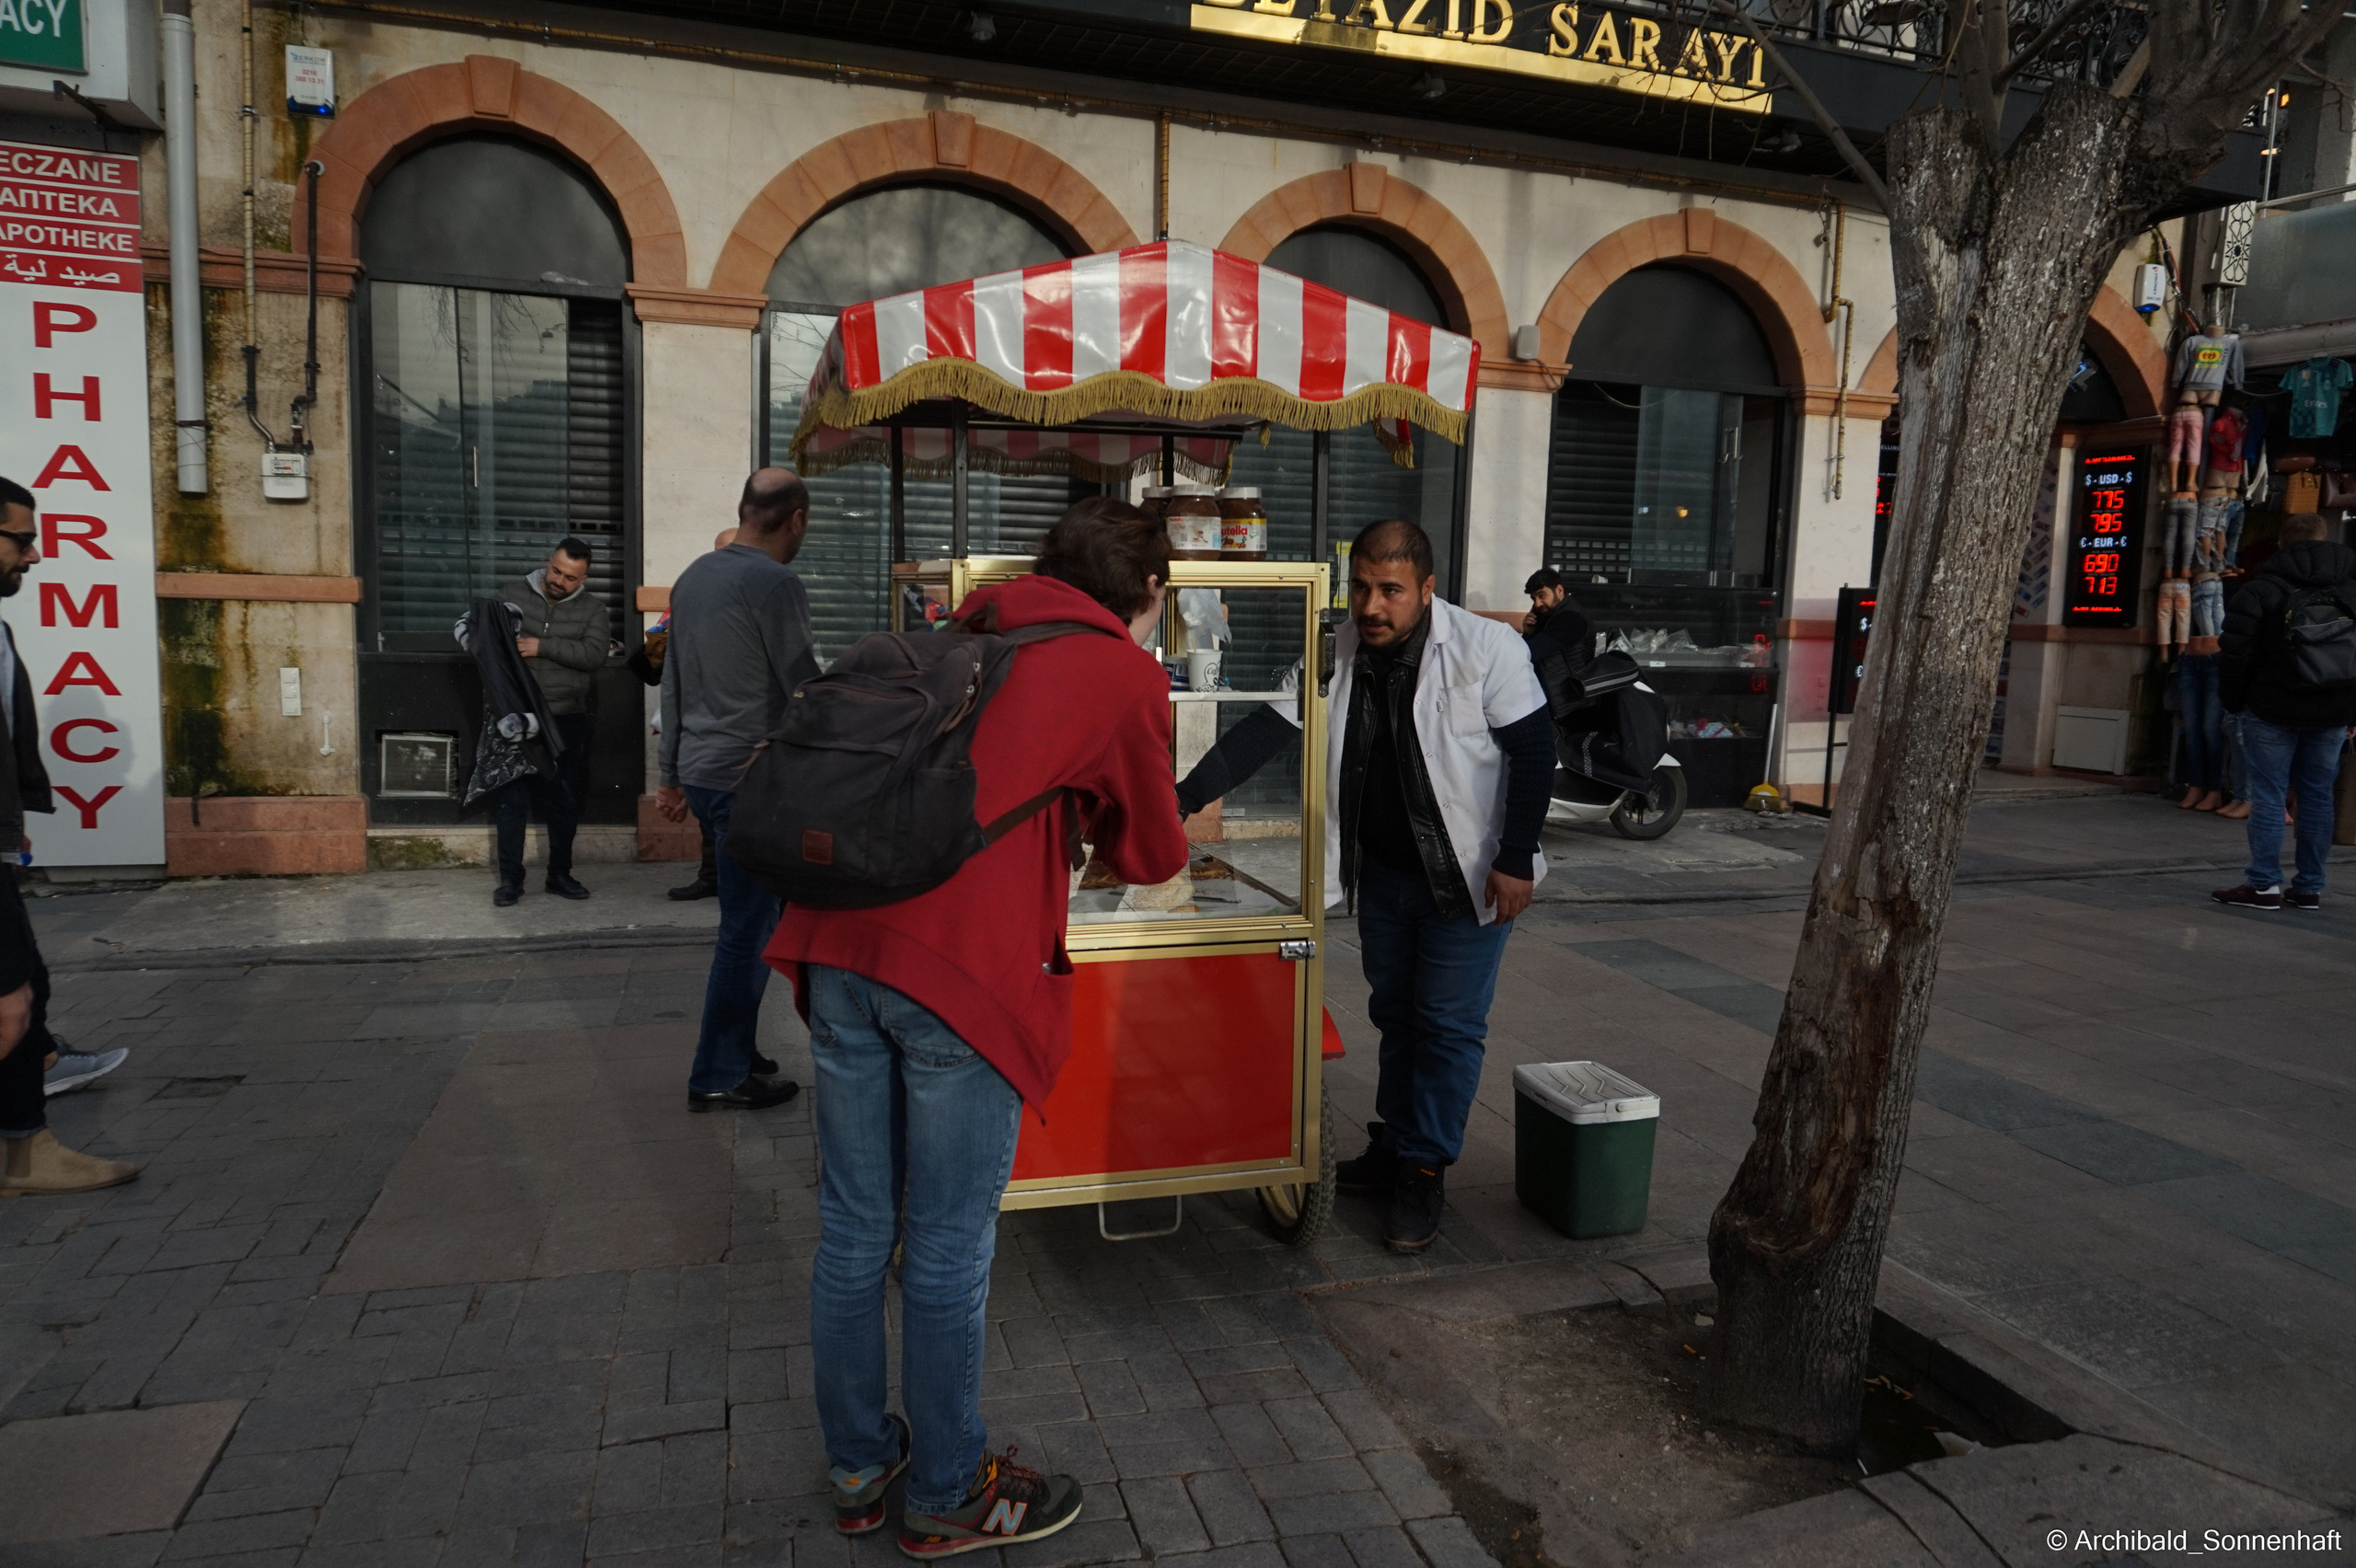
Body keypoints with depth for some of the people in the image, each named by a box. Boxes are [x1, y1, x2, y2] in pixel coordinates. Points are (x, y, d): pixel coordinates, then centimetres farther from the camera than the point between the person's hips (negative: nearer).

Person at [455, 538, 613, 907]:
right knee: (511, 798, 1)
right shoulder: (513, 593, 4)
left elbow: (595, 653, -14)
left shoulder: (592, 608, 2)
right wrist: (478, 643, -12)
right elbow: (466, 623, 10)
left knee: (566, 801, 9)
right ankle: (510, 878, 11)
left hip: (567, 720, 0)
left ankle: (560, 875, 22)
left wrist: (543, 646, -20)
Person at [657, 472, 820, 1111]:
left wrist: (672, 776, 22)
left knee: (751, 916, 18)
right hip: (750, 780, -9)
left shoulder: (694, 576, 12)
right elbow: (805, 690, -12)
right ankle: (719, 1077, 8)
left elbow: (673, 686, 17)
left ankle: (734, 1050, 26)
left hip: (701, 772, 9)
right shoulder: (777, 584, -14)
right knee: (748, 928, 0)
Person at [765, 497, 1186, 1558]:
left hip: (841, 941, 6)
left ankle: (857, 1470, 35)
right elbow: (1149, 855, 12)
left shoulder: (968, 627, 19)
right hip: (964, 965, -6)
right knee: (947, 1253, 9)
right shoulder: (1126, 675, 3)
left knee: (852, 1229, 17)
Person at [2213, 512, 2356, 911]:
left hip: (2272, 710, -4)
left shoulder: (2261, 589, -6)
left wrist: (2233, 702, 2)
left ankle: (2264, 885, -3)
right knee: (2318, 795, 9)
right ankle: (2310, 888, 13)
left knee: (2268, 793, -1)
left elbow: (2236, 654, -10)